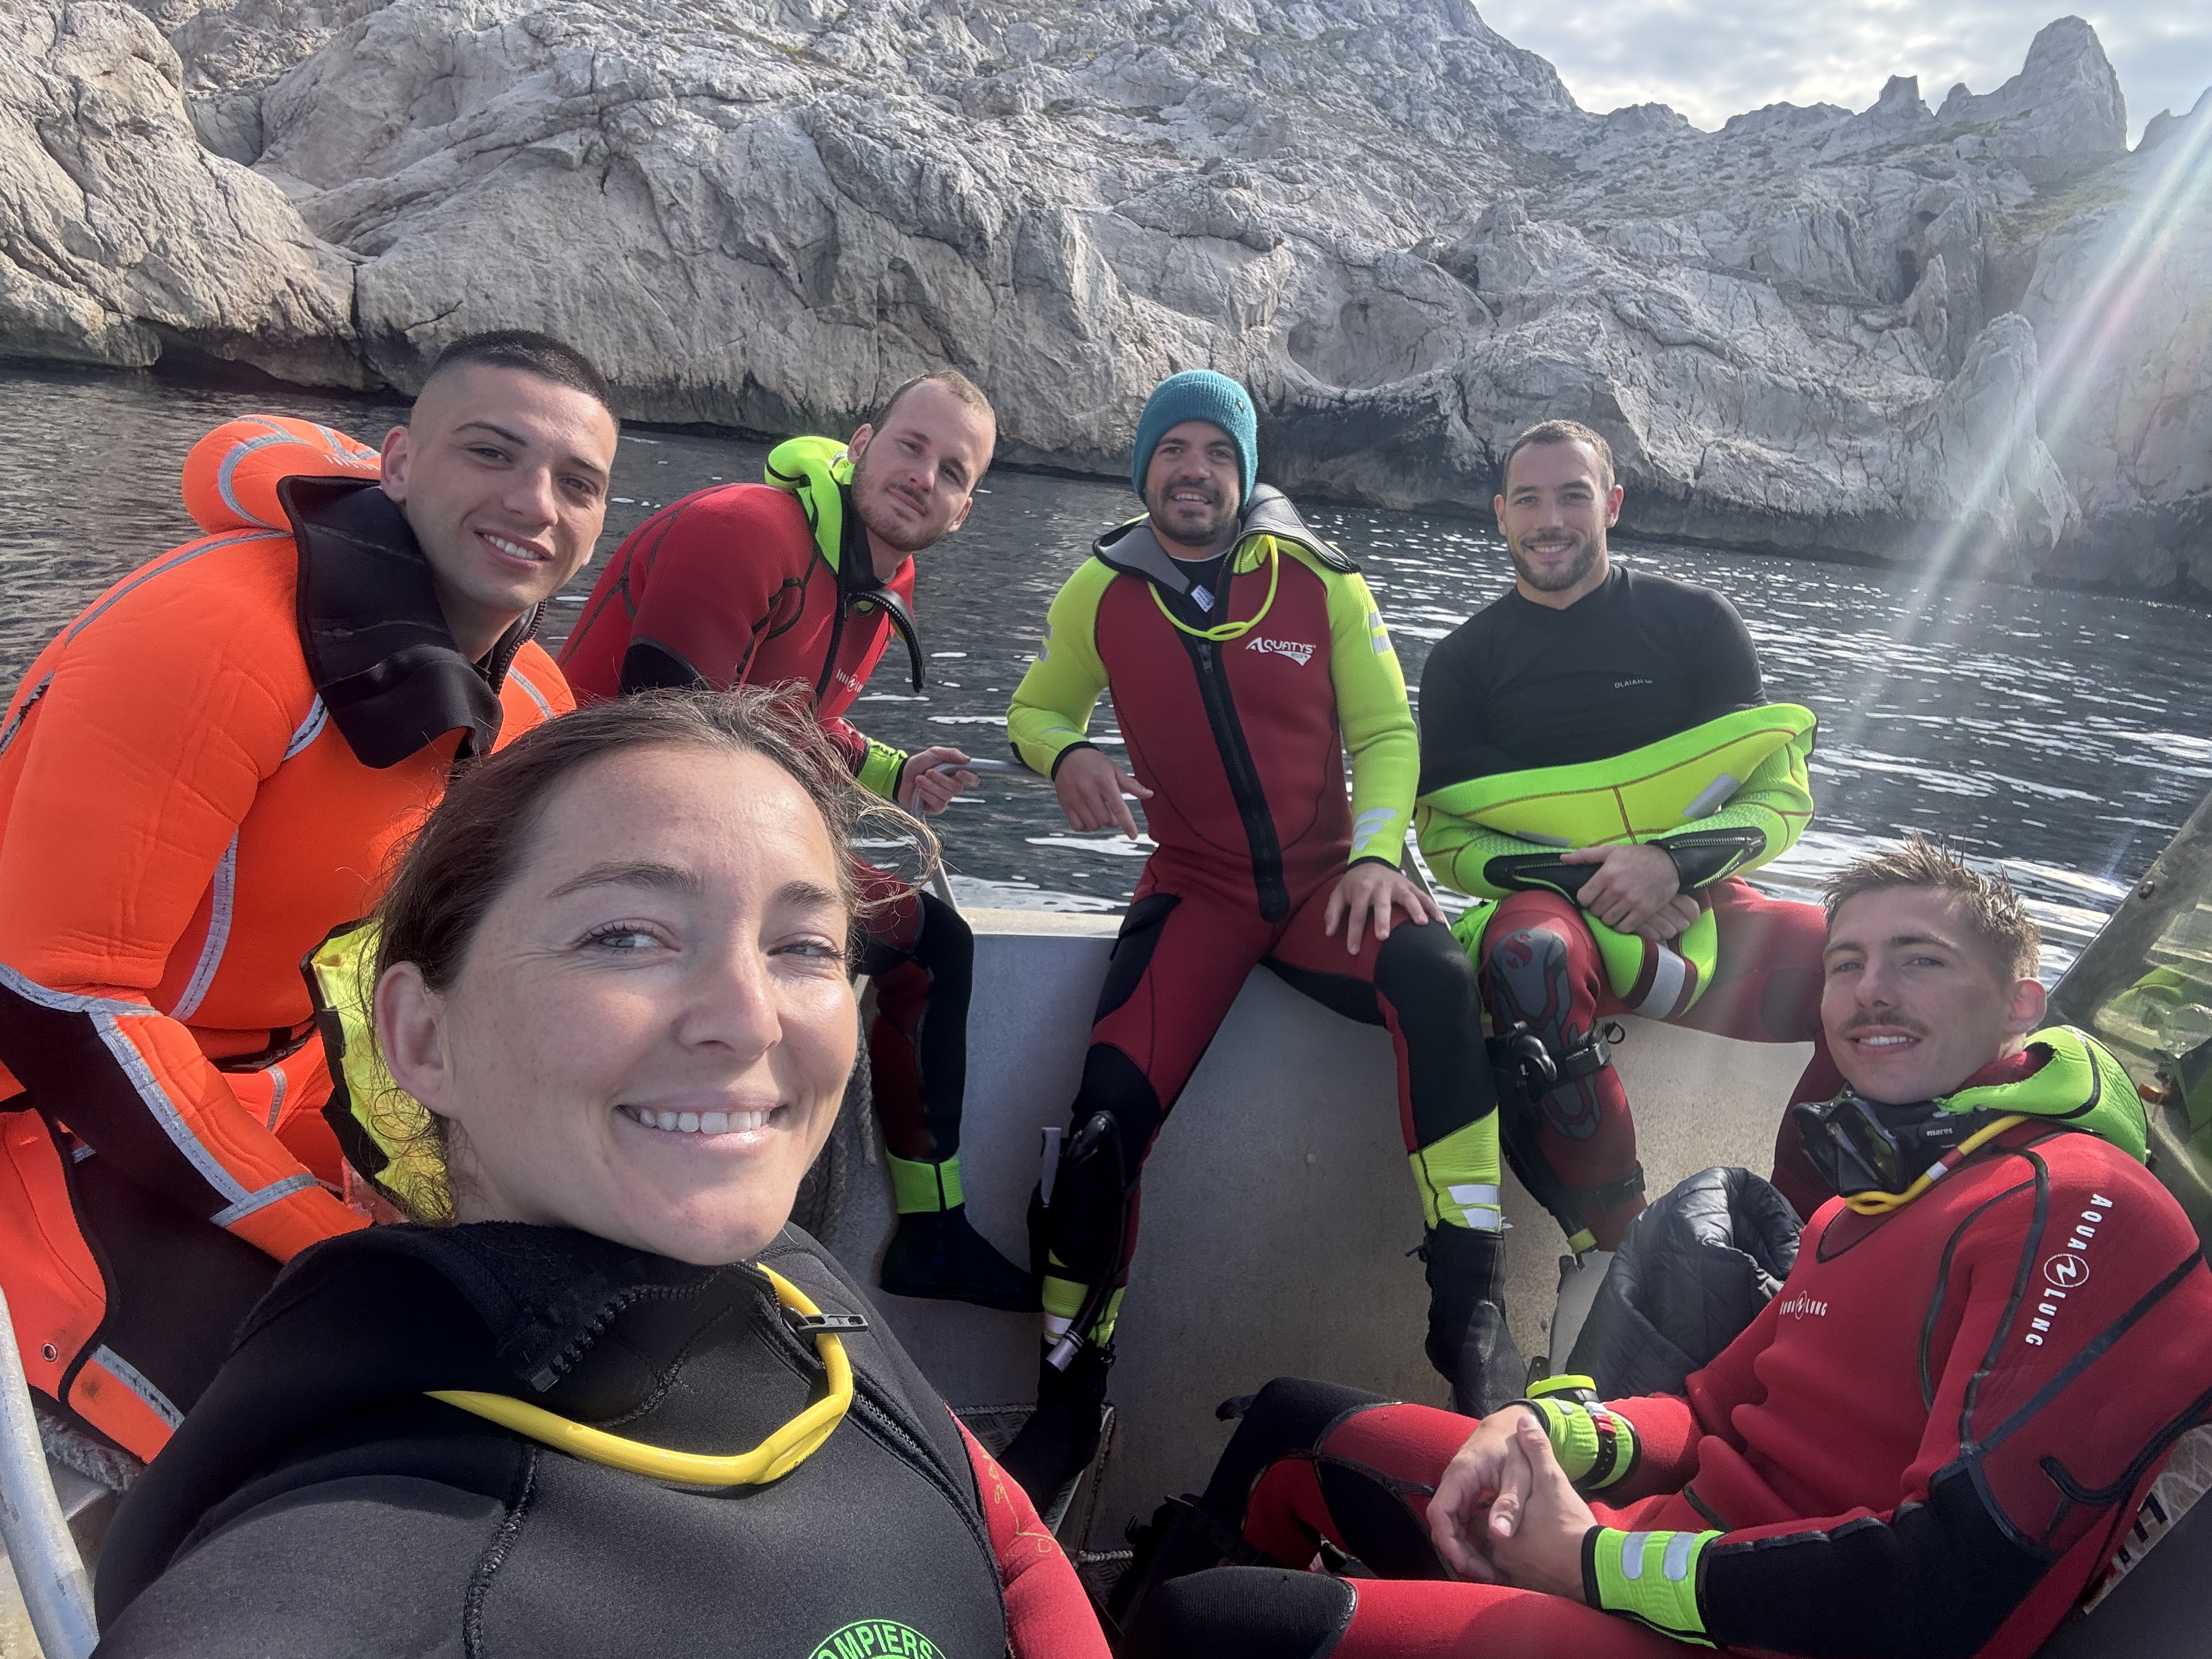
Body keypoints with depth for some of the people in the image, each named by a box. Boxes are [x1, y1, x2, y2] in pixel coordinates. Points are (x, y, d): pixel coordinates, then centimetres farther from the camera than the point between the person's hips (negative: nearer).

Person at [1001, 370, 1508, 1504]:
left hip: (1325, 880, 0)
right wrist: (1066, 755, -9)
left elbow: (1386, 732, 2)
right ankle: (1066, 1399, 3)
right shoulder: (1101, 593, 4)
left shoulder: (1321, 581, 1)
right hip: (1195, 891, 1)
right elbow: (1032, 710, 16)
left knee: (1436, 980, -34)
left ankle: (1473, 1314, -26)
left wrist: (1376, 854, -16)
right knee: (1111, 1106, -19)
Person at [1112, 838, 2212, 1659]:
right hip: (1667, 1541, 9)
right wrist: (1547, 1428, -5)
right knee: (1292, 1427, 17)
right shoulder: (1872, 1201, 15)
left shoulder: (2081, 1211, -15)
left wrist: (1598, 1563, -17)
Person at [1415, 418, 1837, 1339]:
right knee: (1530, 956, -38)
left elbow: (1782, 796, 3)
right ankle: (1604, 1243, -24)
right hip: (1551, 907, -1)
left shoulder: (1694, 620, 6)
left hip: (1697, 909, 2)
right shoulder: (1464, 660, 6)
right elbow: (1444, 837, 2)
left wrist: (1670, 862, -17)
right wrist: (1577, 878, -15)